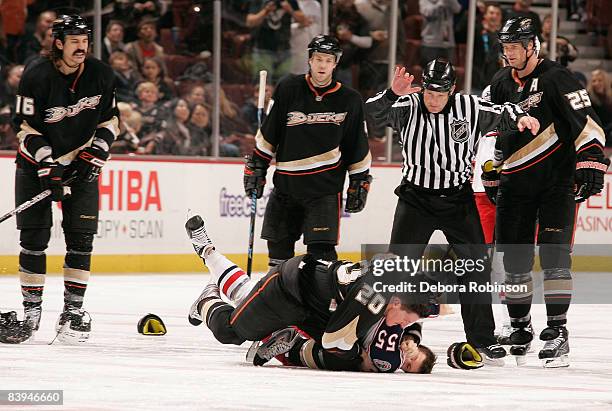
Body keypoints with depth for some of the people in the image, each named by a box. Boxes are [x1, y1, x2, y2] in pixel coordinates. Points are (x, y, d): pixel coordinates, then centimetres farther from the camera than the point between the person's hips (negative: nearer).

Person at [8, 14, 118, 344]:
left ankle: (73, 308, 1)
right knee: (33, 236, -4)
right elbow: (27, 128, -13)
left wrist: (96, 151, -11)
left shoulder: (101, 75, -8)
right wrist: (47, 164, -21)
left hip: (81, 162, 2)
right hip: (37, 162, -2)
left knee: (81, 235, -5)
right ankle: (31, 308, 5)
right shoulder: (37, 76, -18)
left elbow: (110, 119, 4)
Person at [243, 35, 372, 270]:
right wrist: (256, 167, 4)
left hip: (326, 187, -2)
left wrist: (360, 183, 7)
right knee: (279, 245, 10)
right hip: (286, 184, 2)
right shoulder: (288, 90, -1)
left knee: (321, 249, -11)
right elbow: (267, 134, 5)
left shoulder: (349, 101, -1)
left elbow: (358, 147, 7)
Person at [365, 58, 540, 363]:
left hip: (458, 198, 2)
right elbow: (374, 111, -26)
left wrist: (520, 117, -17)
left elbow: (501, 115, 5)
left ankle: (481, 338, 14)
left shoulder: (469, 107, -7)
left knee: (476, 264, 2)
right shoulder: (408, 107, -12)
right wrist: (393, 93, -45)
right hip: (416, 197, -2)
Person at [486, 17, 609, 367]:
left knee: (554, 254, -11)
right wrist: (491, 174, 21)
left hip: (557, 180, -6)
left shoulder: (556, 78, -10)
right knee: (514, 256, 6)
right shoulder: (501, 84, 10)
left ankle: (558, 331, -10)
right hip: (516, 183, 6)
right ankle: (520, 327, 18)